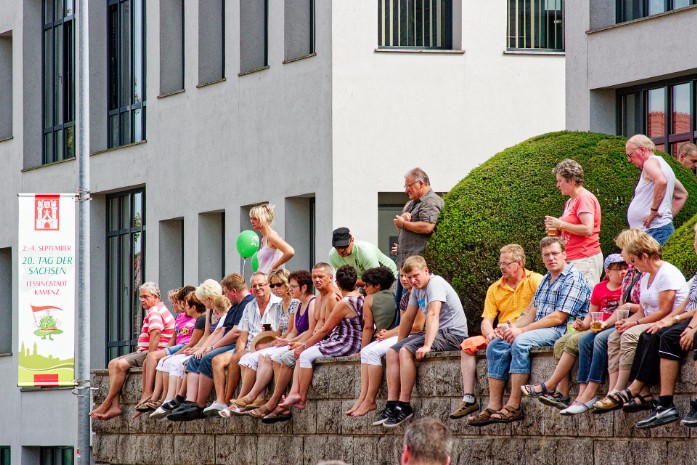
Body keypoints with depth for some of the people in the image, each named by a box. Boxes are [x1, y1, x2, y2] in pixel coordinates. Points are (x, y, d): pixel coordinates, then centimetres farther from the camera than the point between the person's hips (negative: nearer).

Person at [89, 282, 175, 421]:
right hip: (144, 352, 11)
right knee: (113, 363, 1)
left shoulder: (155, 312, -9)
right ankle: (115, 406, -13)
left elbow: (155, 334, -24)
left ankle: (107, 404, -17)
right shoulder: (155, 311, 26)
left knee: (121, 364, -24)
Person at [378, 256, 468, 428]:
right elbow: (408, 318, 20)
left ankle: (404, 406, -23)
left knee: (406, 351, -26)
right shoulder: (417, 289, 12)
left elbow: (433, 315, -28)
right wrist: (399, 343, 19)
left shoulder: (436, 283, -17)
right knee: (392, 352, 2)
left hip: (452, 334, -10)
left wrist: (427, 346, -37)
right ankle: (392, 405, -4)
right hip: (435, 332, 10)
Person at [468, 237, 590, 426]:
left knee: (520, 342, -32)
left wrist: (522, 330, -17)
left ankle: (514, 407, -33)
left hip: (562, 331, -9)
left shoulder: (573, 279, -8)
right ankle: (494, 407, -15)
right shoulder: (546, 280, 21)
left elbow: (558, 317, -16)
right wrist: (511, 327, -4)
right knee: (496, 346, -7)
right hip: (540, 330, 9)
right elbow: (532, 312, 17)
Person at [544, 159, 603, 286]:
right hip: (572, 260, 9)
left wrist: (561, 225, -11)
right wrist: (557, 230, 11)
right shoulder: (570, 202, 20)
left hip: (585, 260, -9)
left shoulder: (585, 198, -8)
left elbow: (587, 229, -19)